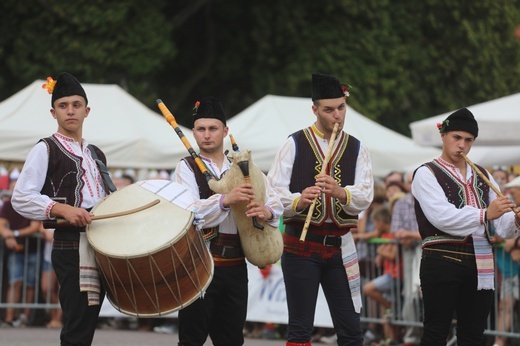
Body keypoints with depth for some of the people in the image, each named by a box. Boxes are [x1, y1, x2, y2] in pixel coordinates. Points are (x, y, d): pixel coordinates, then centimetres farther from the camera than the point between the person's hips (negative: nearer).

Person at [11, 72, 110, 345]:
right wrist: (62, 209, -22)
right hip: (71, 247, -7)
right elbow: (20, 198, -9)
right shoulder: (46, 149, -1)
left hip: (101, 247, 7)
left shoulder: (96, 154, 21)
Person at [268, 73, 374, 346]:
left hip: (340, 247, 2)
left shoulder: (356, 149, 8)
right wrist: (298, 200, -26)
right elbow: (272, 192, -6)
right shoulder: (295, 144, 1)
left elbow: (365, 196, -5)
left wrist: (341, 192, -26)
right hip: (301, 244, -2)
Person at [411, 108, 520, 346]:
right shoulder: (427, 174, 0)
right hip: (442, 261, -5)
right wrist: (484, 214, -30)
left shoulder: (482, 176, 17)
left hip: (480, 263, 5)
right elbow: (441, 216, -18)